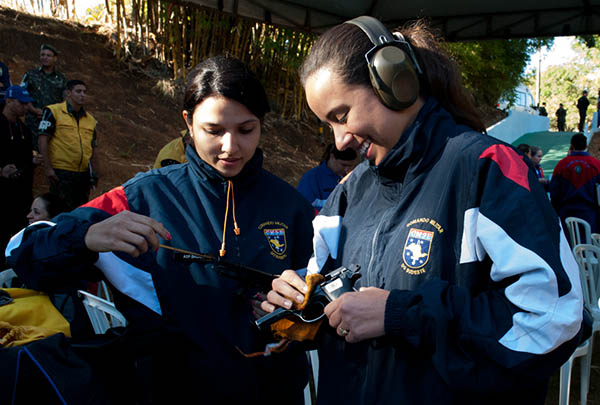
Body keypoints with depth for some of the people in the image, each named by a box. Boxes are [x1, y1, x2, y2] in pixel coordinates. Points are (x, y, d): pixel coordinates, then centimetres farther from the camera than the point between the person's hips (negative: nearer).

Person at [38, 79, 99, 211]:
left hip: (84, 174, 6)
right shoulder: (53, 112, -2)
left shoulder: (90, 119, 14)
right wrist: (48, 168, -13)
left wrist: (95, 173, 11)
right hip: (61, 173, -5)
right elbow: (43, 139, -7)